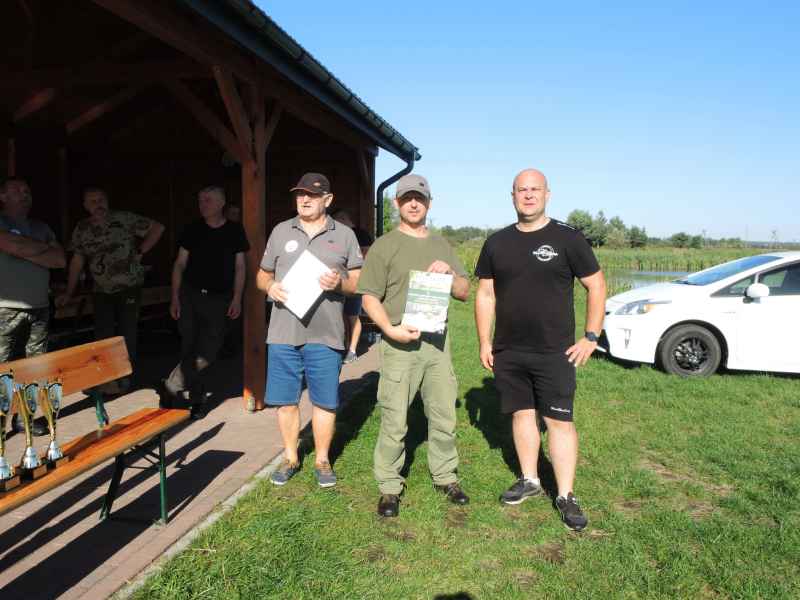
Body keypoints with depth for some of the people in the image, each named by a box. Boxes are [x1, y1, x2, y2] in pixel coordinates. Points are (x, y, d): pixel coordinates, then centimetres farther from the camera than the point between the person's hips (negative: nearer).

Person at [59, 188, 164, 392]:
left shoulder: (124, 218, -8)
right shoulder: (82, 228, 4)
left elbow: (158, 228, -6)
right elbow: (77, 261, 8)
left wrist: (140, 251, -9)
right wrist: (69, 293, 7)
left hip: (129, 287, -3)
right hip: (102, 291, 4)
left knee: (127, 333, 3)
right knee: (102, 335, 4)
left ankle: (124, 377, 16)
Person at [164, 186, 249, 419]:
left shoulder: (235, 231, 3)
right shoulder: (193, 230, 4)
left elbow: (239, 266, 4)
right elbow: (180, 264, 6)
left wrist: (237, 299, -4)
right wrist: (175, 297, -1)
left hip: (219, 299, 0)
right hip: (190, 295, 1)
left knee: (207, 353, -3)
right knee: (189, 348, -1)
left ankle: (172, 387, 15)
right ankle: (197, 399, 13)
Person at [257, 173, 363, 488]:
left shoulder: (344, 235, 6)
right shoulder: (281, 231, 10)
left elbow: (359, 282, 6)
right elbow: (262, 275, 15)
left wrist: (339, 282, -15)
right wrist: (271, 287, -8)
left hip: (325, 334, -1)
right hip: (283, 333, 2)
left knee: (324, 402, 6)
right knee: (285, 400, 9)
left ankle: (322, 460, 25)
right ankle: (290, 458, 28)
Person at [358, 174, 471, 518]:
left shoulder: (441, 246, 17)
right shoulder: (385, 245, 1)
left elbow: (464, 293, 16)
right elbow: (369, 297, -4)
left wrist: (450, 273, -5)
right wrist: (391, 329, -19)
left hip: (437, 341, 5)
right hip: (400, 344, -4)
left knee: (444, 416, 11)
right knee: (394, 421, -2)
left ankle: (445, 476, 28)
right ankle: (389, 486, 13)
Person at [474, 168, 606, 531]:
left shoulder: (567, 238, -3)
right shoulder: (497, 243, 7)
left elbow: (596, 286, 0)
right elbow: (485, 294, 10)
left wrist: (591, 337, -6)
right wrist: (484, 342, 5)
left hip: (555, 352, -3)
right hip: (508, 352, 4)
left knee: (560, 420, -2)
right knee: (522, 413, 13)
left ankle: (566, 496, 9)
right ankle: (529, 480, 29)